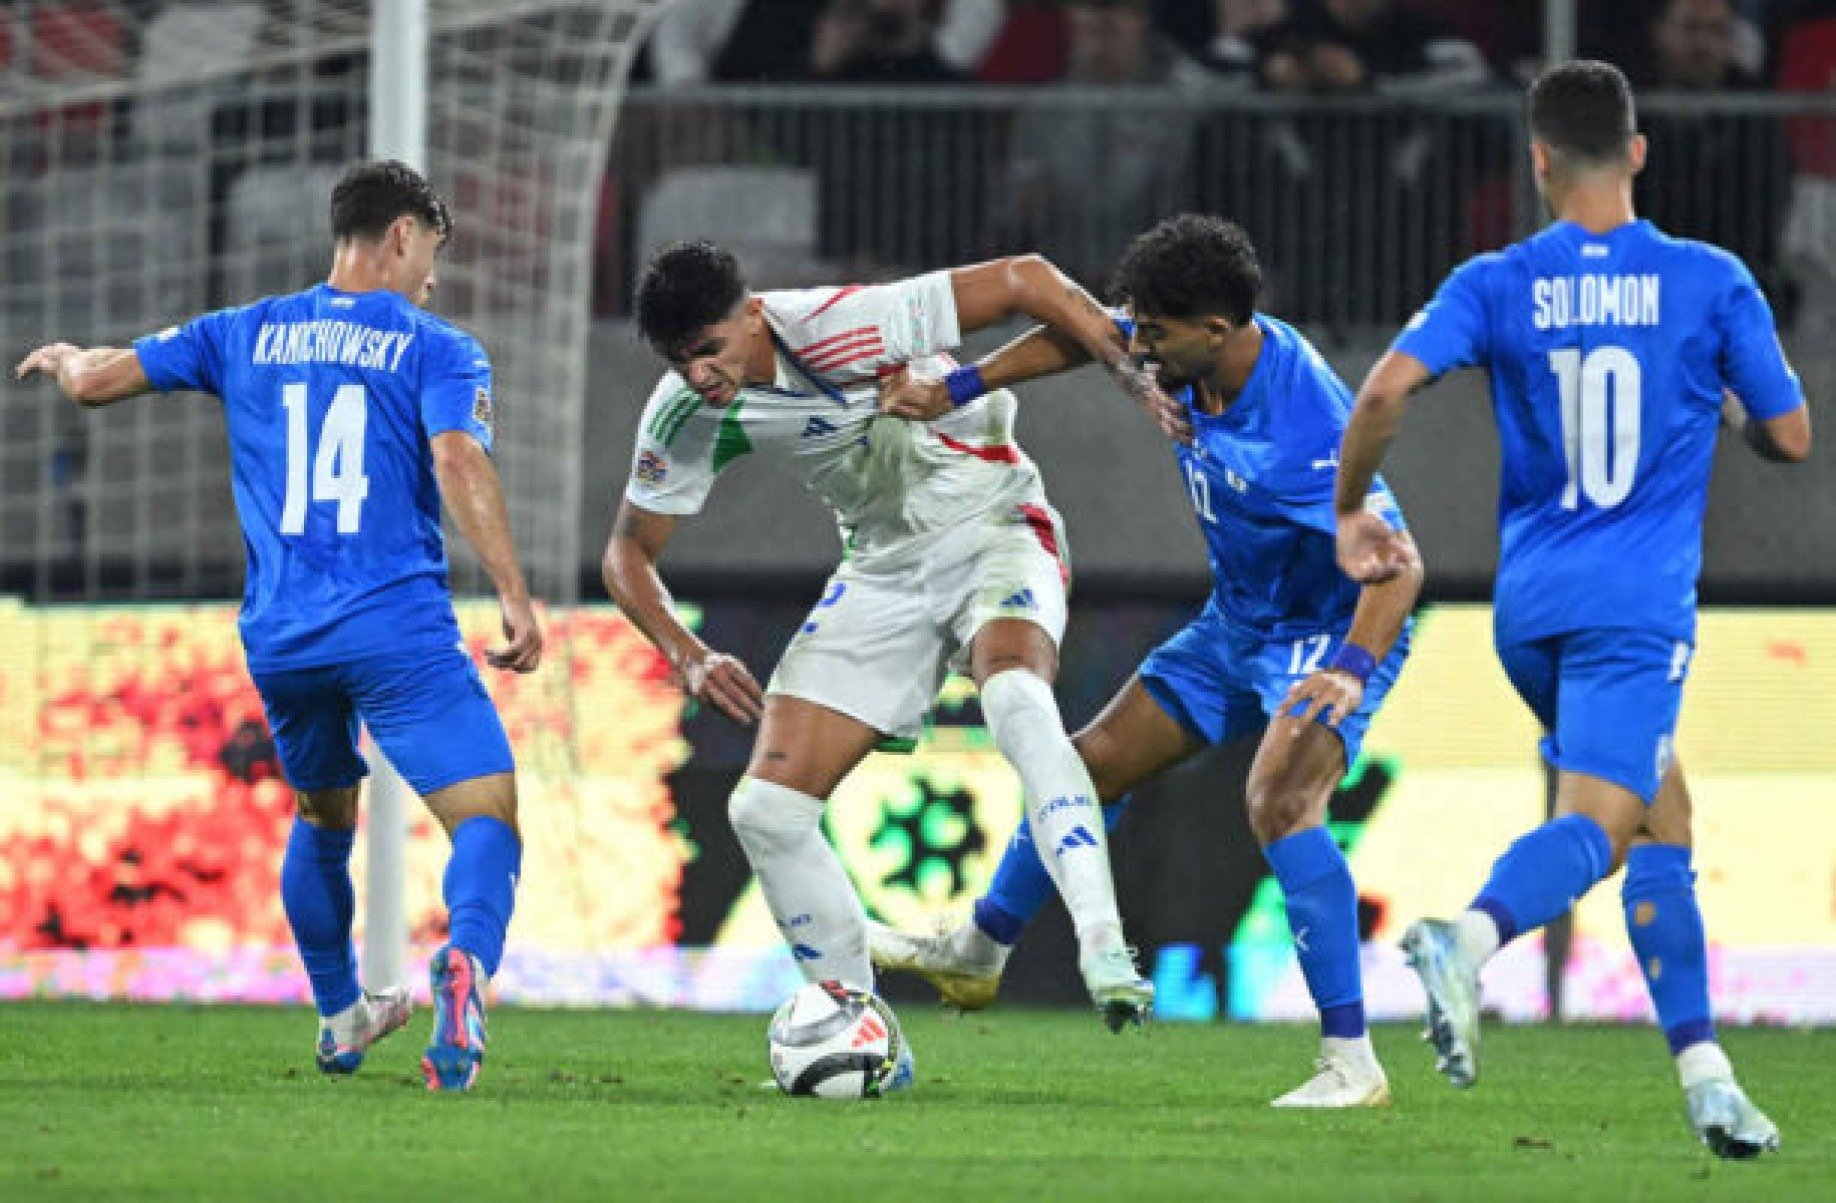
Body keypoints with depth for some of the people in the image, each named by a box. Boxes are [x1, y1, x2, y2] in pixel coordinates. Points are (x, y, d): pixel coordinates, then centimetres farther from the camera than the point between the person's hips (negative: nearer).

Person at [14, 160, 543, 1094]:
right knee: (488, 819, -9)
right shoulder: (438, 350, 2)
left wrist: (63, 358, 38)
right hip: (399, 629, -5)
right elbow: (459, 463, -15)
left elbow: (95, 381, 15)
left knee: (321, 821, 28)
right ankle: (465, 962, -40)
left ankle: (339, 1018, 37)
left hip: (278, 635, 5)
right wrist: (515, 597, -17)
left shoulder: (244, 335, 13)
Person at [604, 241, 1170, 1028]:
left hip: (994, 528, -6)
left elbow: (1026, 281, -21)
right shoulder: (685, 416, -10)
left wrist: (1141, 380, -25)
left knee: (1015, 695, -39)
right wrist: (688, 659, -14)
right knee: (766, 808, -6)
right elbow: (627, 553, 3)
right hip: (883, 571, 6)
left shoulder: (843, 326, -27)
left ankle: (1104, 954, -45)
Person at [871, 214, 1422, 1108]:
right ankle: (978, 954, 37)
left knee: (1279, 801, -31)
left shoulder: (1305, 424, -35)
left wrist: (1352, 672, -52)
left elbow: (1397, 565, -38)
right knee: (1096, 761, 15)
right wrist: (956, 390, 3)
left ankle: (1351, 1061, -31)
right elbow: (1081, 336, 9)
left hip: (1331, 633, -9)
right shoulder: (1186, 352, -11)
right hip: (1236, 624, 9)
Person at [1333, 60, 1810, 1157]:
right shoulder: (1712, 283, -1)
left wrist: (1351, 512, 4)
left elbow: (1388, 388, -11)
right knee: (1593, 823, -15)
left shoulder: (1496, 286, 2)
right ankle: (1474, 941, -46)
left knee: (1661, 812, 18)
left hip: (1530, 604, 4)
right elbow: (1792, 438, 4)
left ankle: (1704, 1071, 13)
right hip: (1638, 604, -4)